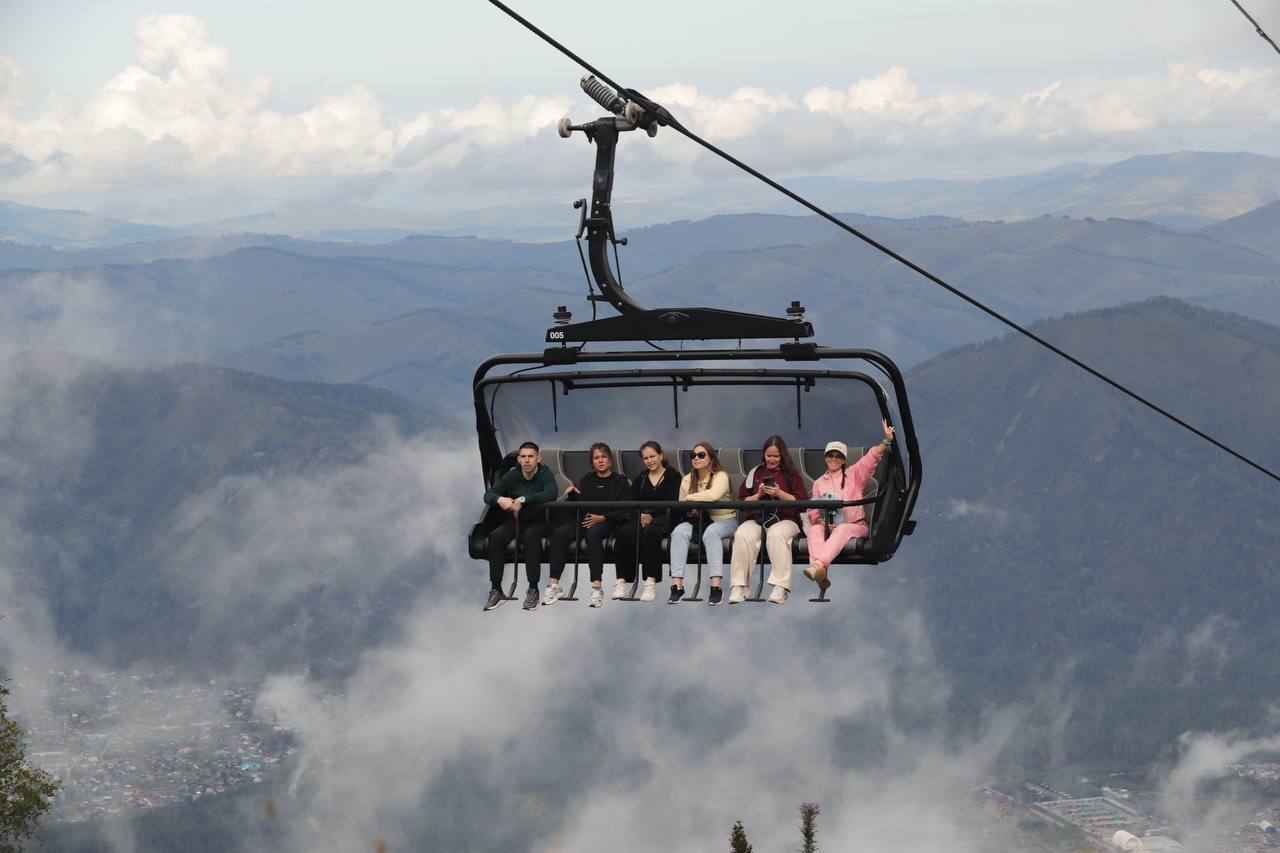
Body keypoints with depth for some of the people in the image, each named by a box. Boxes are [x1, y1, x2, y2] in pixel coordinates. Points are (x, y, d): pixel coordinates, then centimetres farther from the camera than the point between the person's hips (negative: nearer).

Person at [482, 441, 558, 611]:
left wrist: (524, 499, -34)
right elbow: (488, 494, 1)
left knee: (531, 535, -38)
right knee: (496, 536, -28)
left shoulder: (546, 475, -7)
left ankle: (533, 589, -30)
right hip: (514, 521, 3)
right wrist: (500, 499, -23)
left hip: (537, 522, -3)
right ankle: (496, 589, -23)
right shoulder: (512, 476, 4)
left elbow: (550, 495, -27)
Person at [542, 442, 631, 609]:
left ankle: (597, 587, -44)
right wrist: (572, 493, -8)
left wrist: (602, 518, -15)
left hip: (607, 522, -4)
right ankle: (554, 585, -30)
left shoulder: (620, 481, 11)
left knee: (593, 533, -39)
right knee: (559, 533, -27)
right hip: (584, 519, 4)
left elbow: (623, 511, -1)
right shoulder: (586, 479, 22)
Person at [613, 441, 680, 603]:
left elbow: (672, 503, -5)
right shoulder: (640, 478, 23)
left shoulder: (672, 475, 9)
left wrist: (651, 515, -18)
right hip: (642, 516, 4)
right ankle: (622, 580, -32)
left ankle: (651, 582, -40)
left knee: (651, 532, -38)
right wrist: (640, 515, -12)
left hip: (664, 518, -4)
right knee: (624, 532, -29)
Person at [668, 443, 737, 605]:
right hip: (698, 519, 5)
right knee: (679, 531, -25)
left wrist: (690, 497, -18)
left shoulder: (721, 476, -11)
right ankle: (677, 584, -29)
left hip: (724, 520, -5)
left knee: (711, 532, -37)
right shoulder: (687, 480, 8)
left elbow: (713, 494, -32)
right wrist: (690, 511, -16)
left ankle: (716, 586, -40)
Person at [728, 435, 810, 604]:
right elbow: (742, 500, 14)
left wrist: (780, 494, -10)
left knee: (776, 535, -38)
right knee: (743, 535, -31)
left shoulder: (791, 474, 12)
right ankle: (739, 587, -31)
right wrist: (758, 495, -4)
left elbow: (802, 501, 1)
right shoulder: (755, 473, 19)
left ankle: (780, 587, -40)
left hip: (785, 519, -2)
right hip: (757, 519, 2)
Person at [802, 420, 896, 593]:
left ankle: (817, 565, -62)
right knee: (815, 530, -31)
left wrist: (886, 441, -17)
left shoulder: (854, 474, 13)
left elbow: (871, 458, -2)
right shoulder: (819, 483, 21)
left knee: (842, 530, -38)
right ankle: (820, 573, -57)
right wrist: (820, 520, -10)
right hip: (828, 527, 3)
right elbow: (813, 511, 13)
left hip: (856, 525, -3)